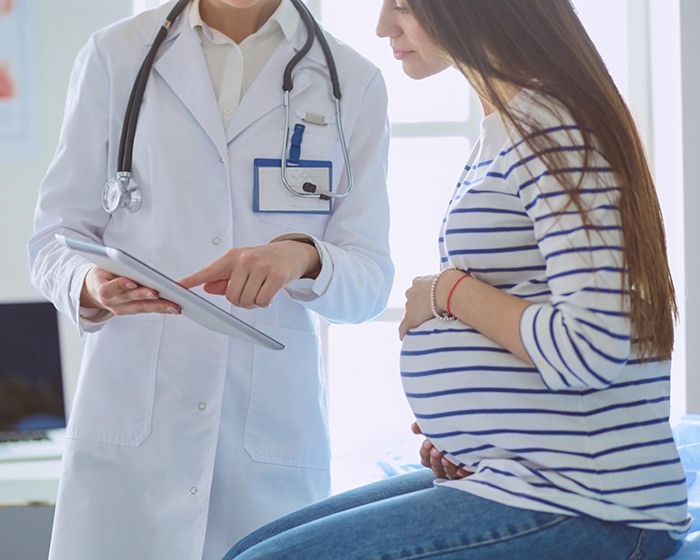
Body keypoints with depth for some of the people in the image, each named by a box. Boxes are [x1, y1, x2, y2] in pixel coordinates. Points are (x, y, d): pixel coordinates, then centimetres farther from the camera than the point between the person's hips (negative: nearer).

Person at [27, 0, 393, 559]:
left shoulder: (353, 82, 7)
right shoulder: (115, 54, 7)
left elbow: (371, 279, 3)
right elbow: (55, 233, 6)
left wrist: (303, 257, -19)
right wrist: (91, 285, -17)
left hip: (273, 423, 1)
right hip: (128, 416, 0)